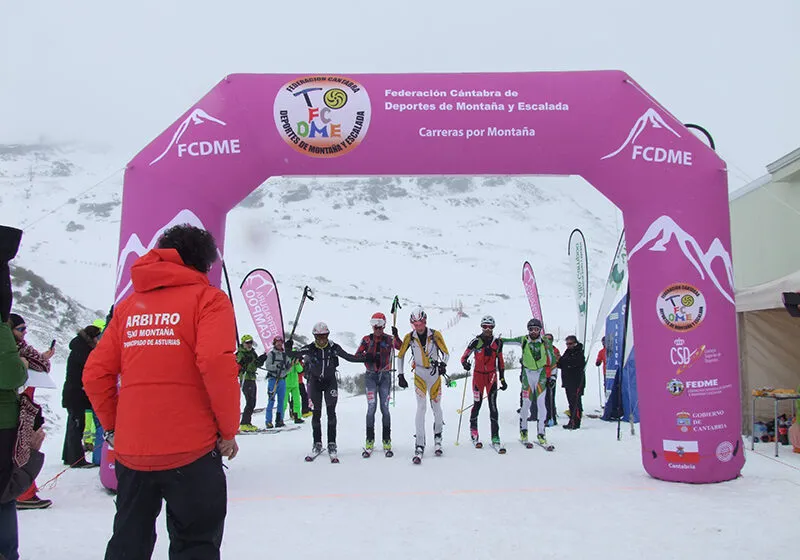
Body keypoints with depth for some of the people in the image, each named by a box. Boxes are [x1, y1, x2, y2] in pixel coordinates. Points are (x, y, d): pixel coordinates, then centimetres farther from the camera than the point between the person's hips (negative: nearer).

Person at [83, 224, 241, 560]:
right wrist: (229, 430, -8)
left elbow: (95, 373, 7)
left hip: (130, 450, 5)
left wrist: (113, 426, 18)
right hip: (190, 450, -5)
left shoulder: (129, 304, 12)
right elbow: (217, 364, -18)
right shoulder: (206, 298, -3)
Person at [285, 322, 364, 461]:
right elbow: (293, 354, -9)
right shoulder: (309, 349, -9)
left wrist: (364, 359, -9)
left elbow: (348, 357, -1)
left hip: (330, 381, -1)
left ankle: (332, 444, -2)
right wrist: (288, 348, -29)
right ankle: (317, 444, 14)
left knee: (331, 412, -8)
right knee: (316, 413, 3)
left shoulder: (334, 348, -9)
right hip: (315, 381, 1)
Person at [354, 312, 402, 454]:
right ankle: (370, 441, 0)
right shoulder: (367, 339, 5)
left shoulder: (389, 339, 1)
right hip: (370, 375, 0)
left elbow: (401, 348, -15)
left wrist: (396, 336, -31)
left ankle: (387, 441, 7)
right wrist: (366, 357, -18)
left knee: (384, 408, 0)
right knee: (371, 407, -6)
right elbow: (357, 355, 2)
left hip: (385, 376, 0)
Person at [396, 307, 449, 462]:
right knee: (421, 407, -11)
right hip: (419, 374, 0)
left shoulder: (435, 335, -7)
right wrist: (400, 375, 2)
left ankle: (438, 437, 31)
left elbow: (445, 353, -1)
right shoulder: (409, 337, -4)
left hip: (435, 373, 0)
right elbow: (400, 355, 6)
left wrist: (443, 364, -21)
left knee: (436, 407, 6)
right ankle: (419, 445, -10)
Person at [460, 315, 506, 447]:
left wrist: (502, 379, 11)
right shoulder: (476, 341, -4)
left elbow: (500, 362, 13)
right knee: (477, 403, 0)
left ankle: (495, 436, -1)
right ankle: (473, 433, 16)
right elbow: (464, 356, -3)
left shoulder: (497, 343, 5)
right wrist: (465, 363, -26)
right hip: (478, 375, -1)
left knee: (493, 404, -5)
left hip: (492, 376, 2)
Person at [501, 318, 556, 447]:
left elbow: (553, 360, 4)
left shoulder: (545, 342, -3)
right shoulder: (523, 340, -2)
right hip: (528, 374, 0)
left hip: (541, 373, 0)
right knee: (526, 403, 0)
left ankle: (541, 434, -1)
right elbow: (508, 341, 7)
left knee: (541, 403, -8)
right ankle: (523, 431, 18)